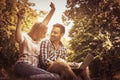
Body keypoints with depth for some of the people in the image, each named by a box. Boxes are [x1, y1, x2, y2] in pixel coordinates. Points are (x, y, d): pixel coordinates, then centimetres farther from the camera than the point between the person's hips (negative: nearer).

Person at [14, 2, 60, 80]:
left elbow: (45, 22, 31)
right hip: (23, 66, -8)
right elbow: (18, 39, -24)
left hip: (33, 68, 8)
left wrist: (53, 9, 31)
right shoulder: (25, 36, 3)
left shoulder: (38, 39, 24)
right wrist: (20, 20, -24)